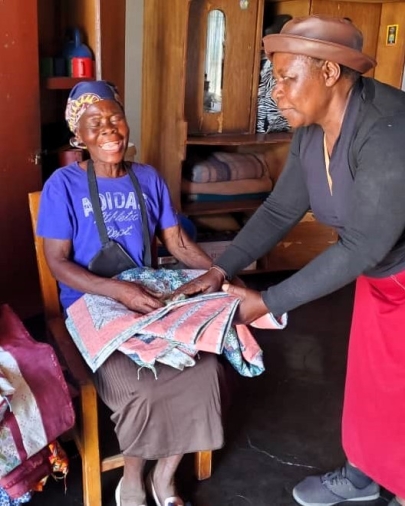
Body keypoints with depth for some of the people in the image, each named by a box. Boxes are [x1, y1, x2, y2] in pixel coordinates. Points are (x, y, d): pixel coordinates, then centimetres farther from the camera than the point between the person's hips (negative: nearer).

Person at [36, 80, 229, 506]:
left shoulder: (149, 179, 6)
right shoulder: (63, 185, -9)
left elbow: (178, 242, 6)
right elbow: (58, 263, -13)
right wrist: (117, 291, -28)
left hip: (150, 301, 5)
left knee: (206, 369, -17)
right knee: (143, 389, -26)